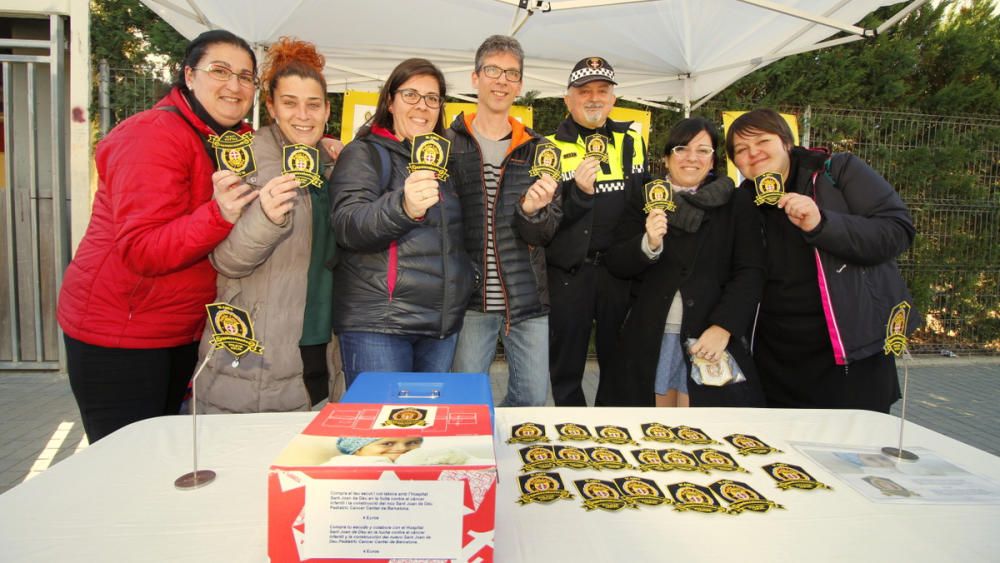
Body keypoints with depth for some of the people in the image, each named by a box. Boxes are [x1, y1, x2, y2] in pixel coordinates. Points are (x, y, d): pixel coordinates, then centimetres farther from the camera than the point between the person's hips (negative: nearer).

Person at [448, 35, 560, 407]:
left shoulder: (537, 149, 6)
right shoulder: (448, 143, -1)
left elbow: (548, 233, 2)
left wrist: (533, 211, -18)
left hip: (528, 300, 3)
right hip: (469, 299, -2)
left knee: (533, 399, 13)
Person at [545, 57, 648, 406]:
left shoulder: (631, 141, 9)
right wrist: (579, 193, -23)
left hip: (620, 269, 2)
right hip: (568, 272, -2)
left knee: (619, 362, 14)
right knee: (566, 367, 9)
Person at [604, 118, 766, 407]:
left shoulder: (738, 203, 3)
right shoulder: (644, 201, 7)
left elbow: (750, 272, -3)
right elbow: (616, 264, 1)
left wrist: (723, 327, -16)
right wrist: (648, 243, -19)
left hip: (711, 339, -1)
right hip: (649, 338, 2)